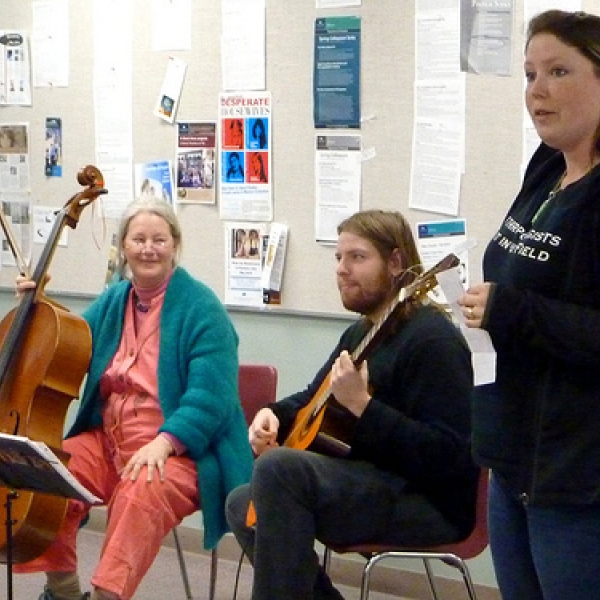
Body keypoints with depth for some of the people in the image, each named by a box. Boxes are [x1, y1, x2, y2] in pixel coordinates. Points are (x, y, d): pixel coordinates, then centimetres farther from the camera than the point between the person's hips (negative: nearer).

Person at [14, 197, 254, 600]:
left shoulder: (201, 308, -9)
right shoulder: (112, 302, 12)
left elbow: (209, 396, -18)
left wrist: (164, 442, -30)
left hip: (180, 450, -7)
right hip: (107, 441, 7)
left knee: (140, 494, -36)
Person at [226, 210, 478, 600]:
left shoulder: (432, 339, -19)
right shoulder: (361, 333, 12)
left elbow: (448, 455, -26)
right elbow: (313, 398, 27)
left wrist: (362, 406, -31)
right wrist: (274, 415, 5)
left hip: (433, 505, -10)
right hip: (371, 485, 10)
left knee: (279, 467, -28)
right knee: (243, 506, 16)